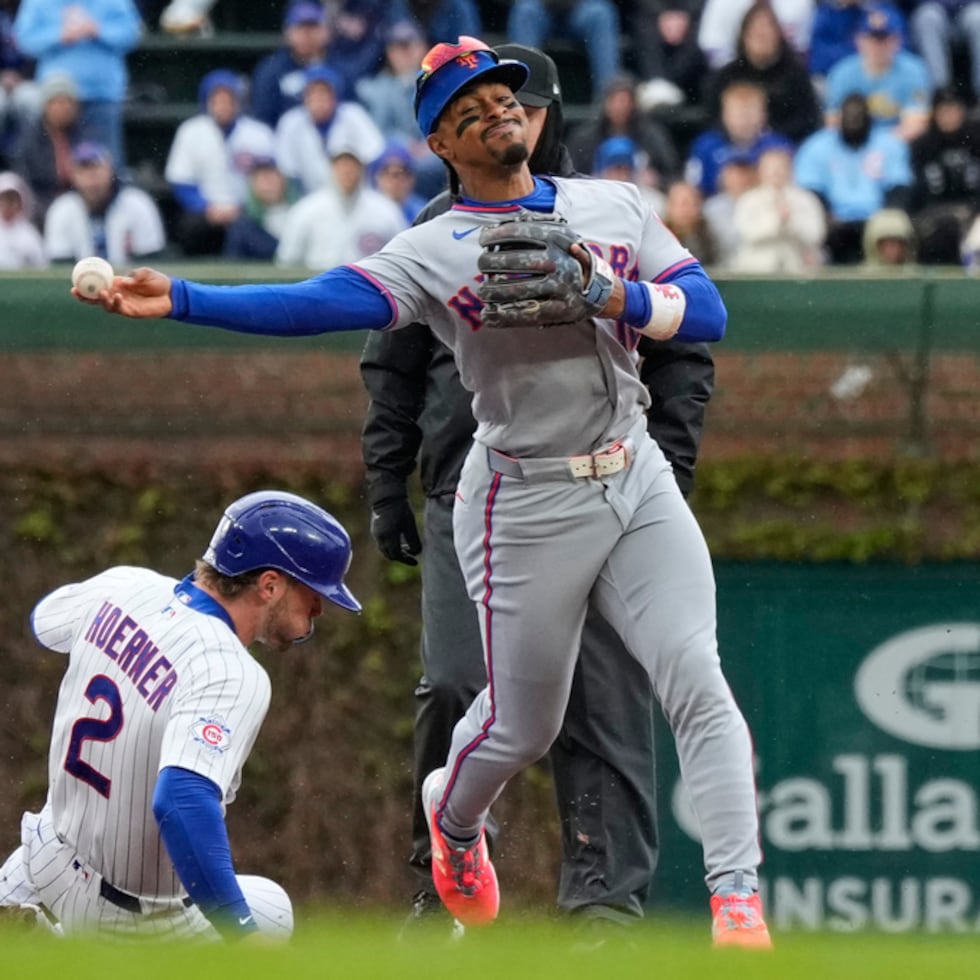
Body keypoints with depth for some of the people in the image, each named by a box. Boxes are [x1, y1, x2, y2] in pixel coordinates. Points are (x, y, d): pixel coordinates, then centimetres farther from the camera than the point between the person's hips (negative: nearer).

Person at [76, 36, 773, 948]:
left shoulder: (615, 206, 8)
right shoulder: (433, 252, -5)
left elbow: (708, 311, 2)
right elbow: (324, 302, -19)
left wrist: (609, 297, -17)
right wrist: (179, 300, -32)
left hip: (638, 482, 3)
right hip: (530, 507, -3)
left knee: (698, 684, -10)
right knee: (522, 725, 8)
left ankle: (737, 898, -9)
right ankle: (453, 815, 42)